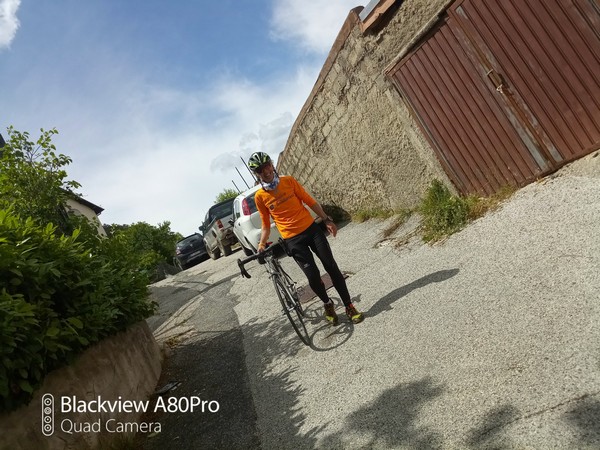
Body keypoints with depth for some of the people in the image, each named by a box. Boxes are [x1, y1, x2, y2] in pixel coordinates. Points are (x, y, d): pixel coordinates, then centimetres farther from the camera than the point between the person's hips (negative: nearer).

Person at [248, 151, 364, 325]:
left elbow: (310, 201, 5)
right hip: (293, 240, -1)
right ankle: (328, 304, 21)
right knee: (313, 275, -8)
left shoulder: (289, 181, -2)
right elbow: (265, 224, 6)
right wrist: (261, 244, -7)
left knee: (331, 267, -1)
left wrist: (327, 220, 4)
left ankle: (349, 306, 12)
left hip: (311, 228, 1)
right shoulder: (259, 196, -3)